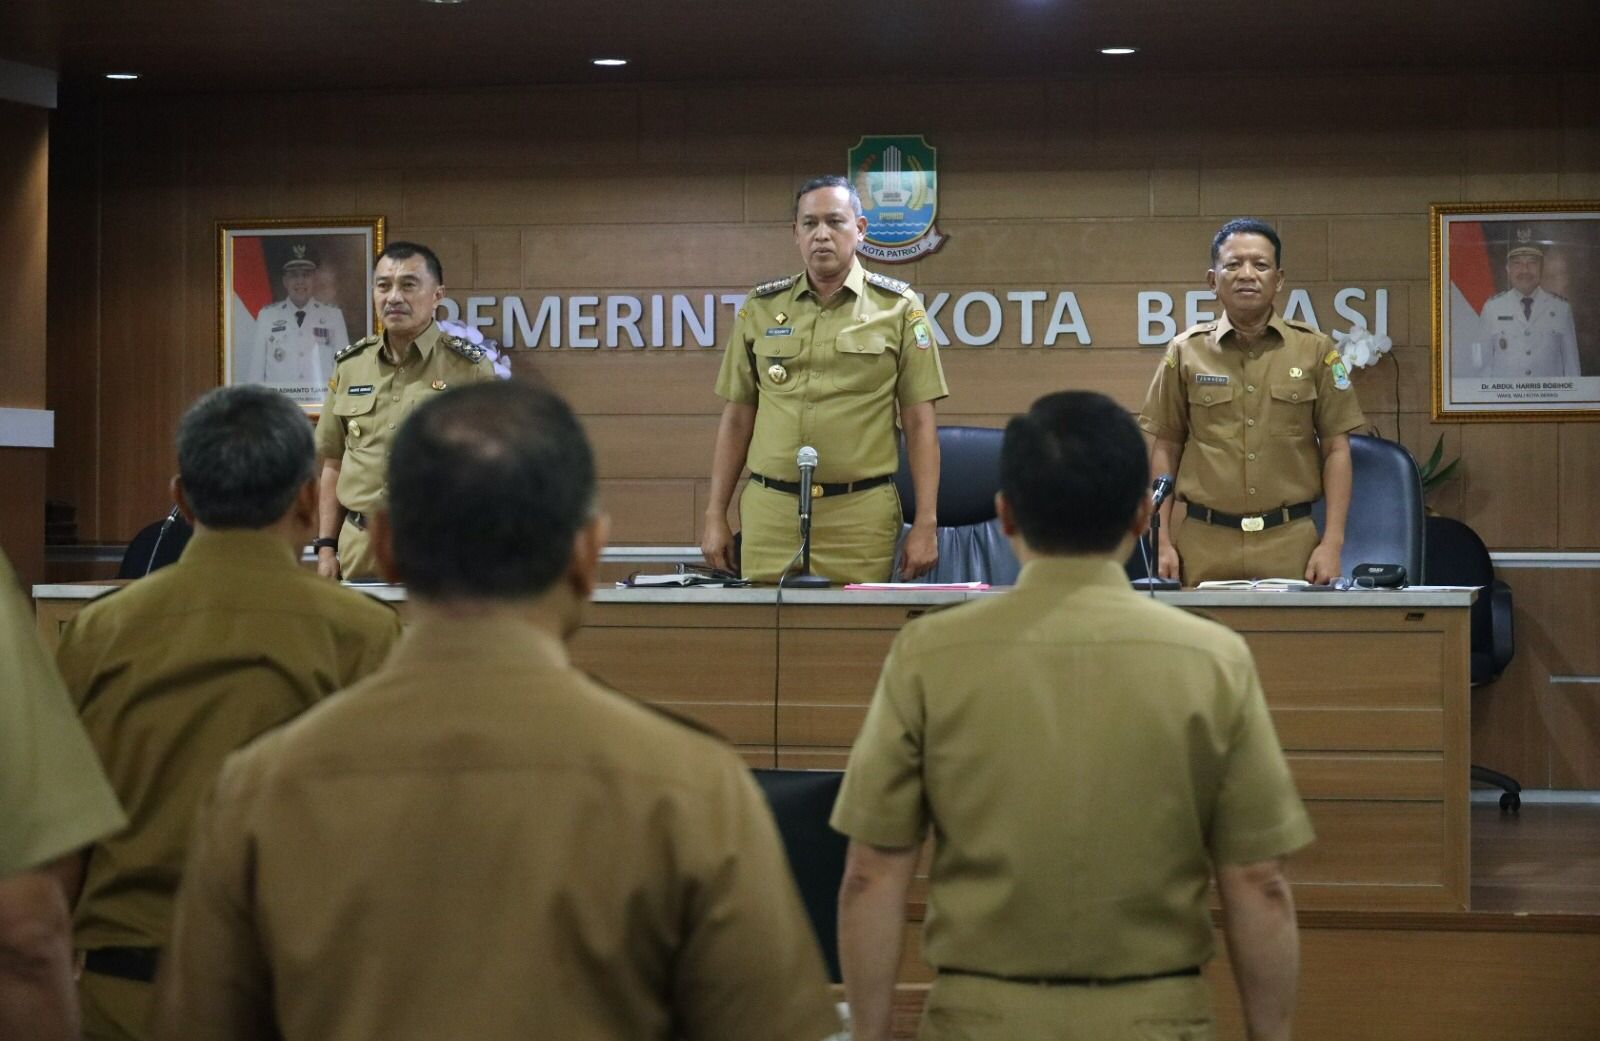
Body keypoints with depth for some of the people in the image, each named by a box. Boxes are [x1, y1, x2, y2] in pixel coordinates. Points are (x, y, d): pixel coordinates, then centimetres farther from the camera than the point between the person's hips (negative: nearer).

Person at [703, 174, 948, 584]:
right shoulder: (761, 308, 9)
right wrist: (715, 515, 8)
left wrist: (926, 523, -4)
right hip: (768, 512, 2)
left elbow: (919, 421, 1)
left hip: (859, 516, -2)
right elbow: (737, 417, 13)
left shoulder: (897, 307, 2)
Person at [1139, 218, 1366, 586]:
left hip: (1291, 541, 0)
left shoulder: (1315, 350, 4)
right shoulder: (1186, 352, 6)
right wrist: (1163, 542, 0)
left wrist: (1332, 543, -3)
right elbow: (1165, 450, 7)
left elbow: (1336, 450, 4)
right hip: (1205, 542, 0)